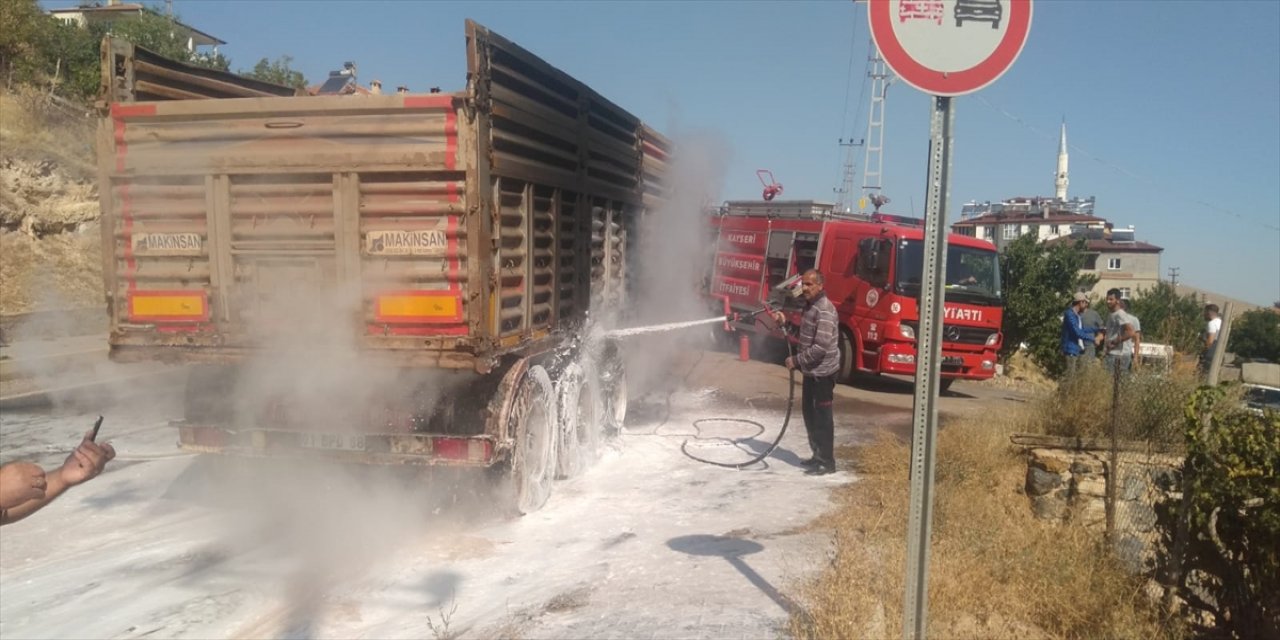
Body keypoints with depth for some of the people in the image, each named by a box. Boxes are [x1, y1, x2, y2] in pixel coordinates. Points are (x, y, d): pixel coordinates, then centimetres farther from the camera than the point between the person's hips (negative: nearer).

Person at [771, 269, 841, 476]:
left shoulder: (825, 310, -20)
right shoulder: (810, 306, 11)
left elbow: (821, 346, -26)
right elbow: (804, 335, 21)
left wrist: (796, 360, -19)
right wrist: (785, 322, 7)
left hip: (823, 372, -10)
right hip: (811, 370, 10)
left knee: (822, 416, -3)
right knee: (809, 413, 16)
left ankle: (827, 461, 6)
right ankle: (818, 455, 28)